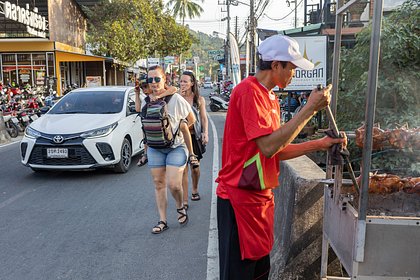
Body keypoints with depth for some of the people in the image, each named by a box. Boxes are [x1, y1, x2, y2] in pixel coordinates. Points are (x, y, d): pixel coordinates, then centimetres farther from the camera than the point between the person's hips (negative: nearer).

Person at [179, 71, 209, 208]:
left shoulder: (199, 99, 3)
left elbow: (204, 118, 4)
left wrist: (205, 133, -7)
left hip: (195, 136, 1)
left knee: (195, 167, 14)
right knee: (183, 169, -4)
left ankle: (194, 190, 41)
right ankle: (185, 200, 2)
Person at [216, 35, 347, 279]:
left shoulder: (270, 97, 13)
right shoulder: (249, 91, -16)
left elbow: (277, 151, 12)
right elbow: (268, 146, -26)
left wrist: (319, 144, 6)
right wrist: (309, 109, -21)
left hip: (261, 195, 9)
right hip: (240, 197, -9)